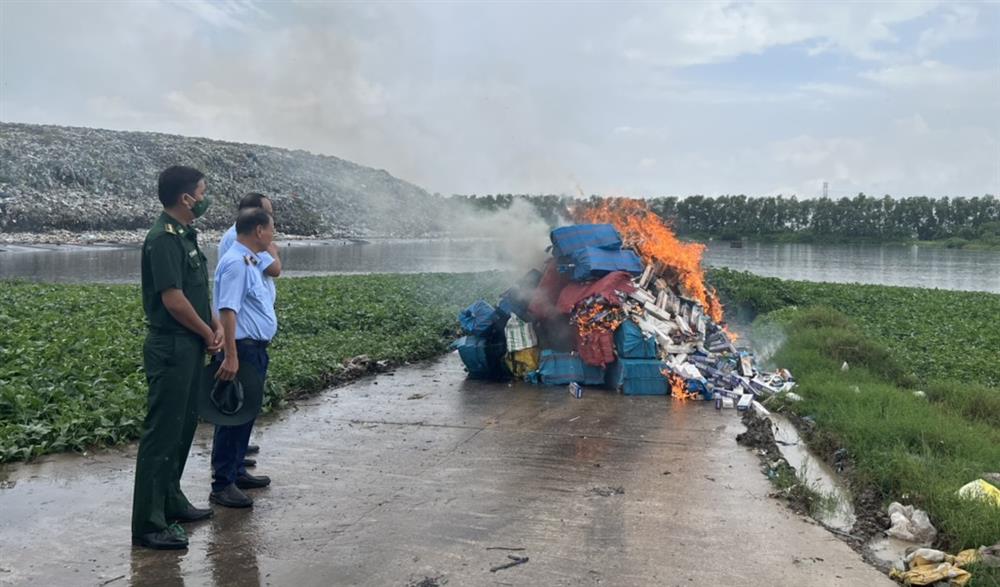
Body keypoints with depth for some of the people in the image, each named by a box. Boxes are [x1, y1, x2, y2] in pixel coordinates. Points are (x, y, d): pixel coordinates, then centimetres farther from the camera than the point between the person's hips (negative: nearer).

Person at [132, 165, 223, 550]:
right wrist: (207, 333, -9)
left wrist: (215, 323, 2)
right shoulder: (164, 239, -18)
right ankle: (149, 524, 4)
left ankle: (171, 501, 31)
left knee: (184, 425, 17)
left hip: (190, 345, 10)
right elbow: (173, 299, -22)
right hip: (171, 348, -10)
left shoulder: (186, 235, 12)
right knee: (162, 431, -4)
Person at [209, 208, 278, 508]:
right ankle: (222, 485, 1)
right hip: (243, 348, -10)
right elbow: (227, 310, -25)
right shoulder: (236, 263, -17)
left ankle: (236, 472, 29)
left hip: (256, 349, 10)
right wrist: (231, 356, -29)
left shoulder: (250, 261, 14)